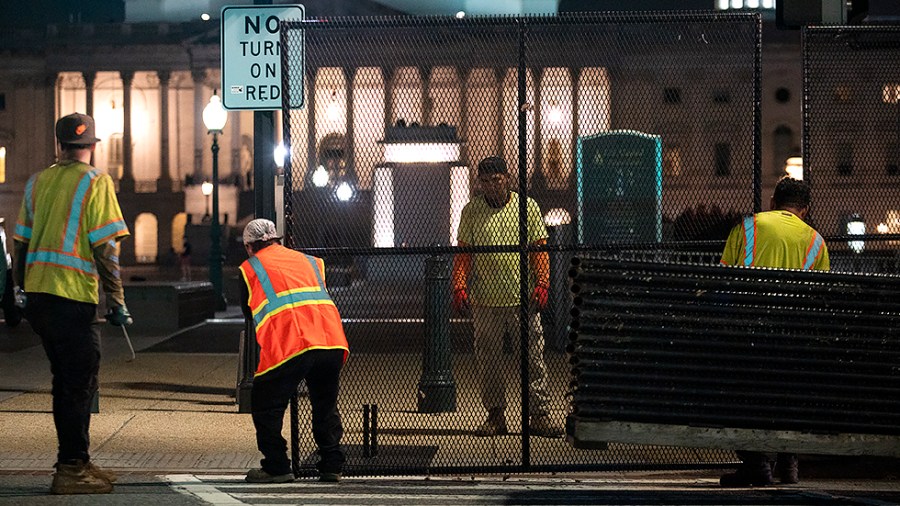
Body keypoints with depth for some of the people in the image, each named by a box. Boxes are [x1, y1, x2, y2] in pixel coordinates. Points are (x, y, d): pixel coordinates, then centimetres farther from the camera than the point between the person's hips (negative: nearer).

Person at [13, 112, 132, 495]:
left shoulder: (36, 182, 13)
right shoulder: (96, 182, -5)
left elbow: (21, 243, 16)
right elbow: (105, 248, -10)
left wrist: (23, 291, 24)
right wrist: (117, 302, -7)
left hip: (36, 292, 6)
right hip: (73, 296, -6)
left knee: (65, 380, 16)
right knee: (79, 384, -2)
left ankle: (74, 463, 22)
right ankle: (71, 468, -4)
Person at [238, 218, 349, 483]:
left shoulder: (250, 268, 15)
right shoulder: (311, 261, 26)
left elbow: (249, 312, 22)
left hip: (286, 347, -4)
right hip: (332, 342, 4)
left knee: (266, 405, 11)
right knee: (325, 405, 20)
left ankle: (276, 468, 9)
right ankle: (332, 466, 18)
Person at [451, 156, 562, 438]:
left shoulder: (527, 207, 6)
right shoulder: (471, 212, 7)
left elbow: (539, 249, 6)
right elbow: (463, 254, 7)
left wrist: (542, 284, -4)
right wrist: (459, 287, -4)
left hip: (523, 299, -1)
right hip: (485, 301, 1)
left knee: (533, 359, -1)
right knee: (487, 360, 5)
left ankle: (538, 415, 4)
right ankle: (495, 416, 13)